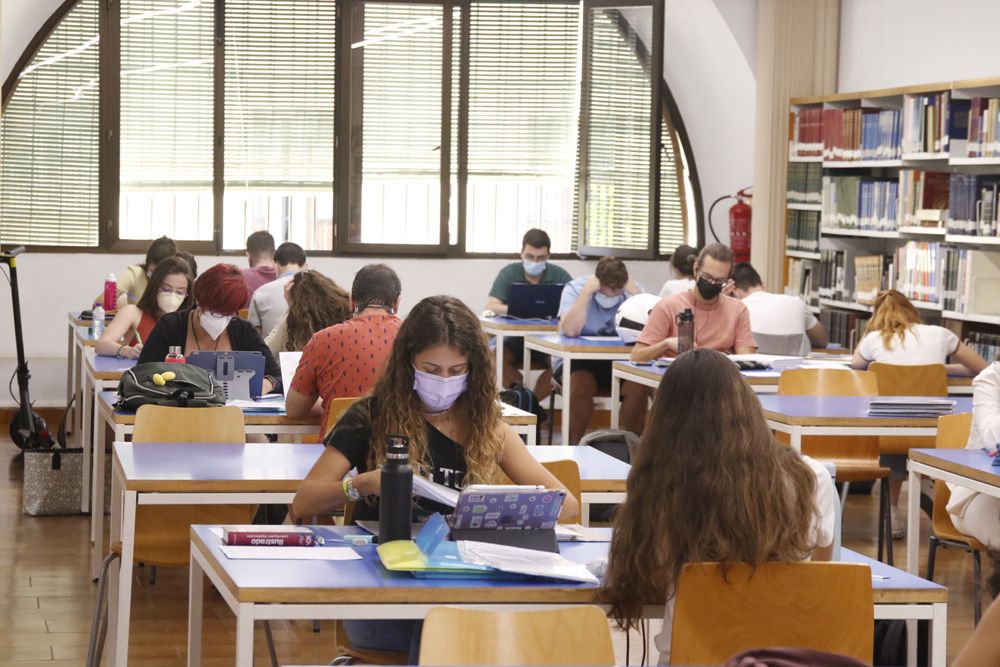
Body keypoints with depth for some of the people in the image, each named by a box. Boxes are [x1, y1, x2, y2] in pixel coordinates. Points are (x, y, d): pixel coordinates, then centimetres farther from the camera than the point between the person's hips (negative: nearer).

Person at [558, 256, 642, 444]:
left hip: (618, 362, 2)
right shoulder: (575, 288, -9)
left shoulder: (631, 291, -1)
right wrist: (586, 292, -25)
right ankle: (574, 444, -15)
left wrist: (636, 293, -19)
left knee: (639, 384, -26)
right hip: (578, 360, -2)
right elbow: (570, 330, -26)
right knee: (581, 383, -33)